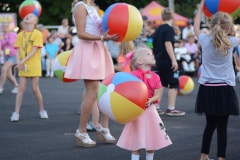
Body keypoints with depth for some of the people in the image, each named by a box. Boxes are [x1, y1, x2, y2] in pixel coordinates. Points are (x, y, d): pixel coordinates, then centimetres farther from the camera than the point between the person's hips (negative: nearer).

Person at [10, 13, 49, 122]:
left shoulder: (37, 34, -5)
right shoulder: (20, 35, 8)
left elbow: (34, 50, -12)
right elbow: (18, 50, 5)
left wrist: (23, 61, -19)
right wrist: (18, 62, -13)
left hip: (34, 66, -3)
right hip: (22, 66, 3)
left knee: (35, 89, 1)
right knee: (21, 89, 0)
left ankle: (42, 111, 17)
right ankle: (16, 113, 0)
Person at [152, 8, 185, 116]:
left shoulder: (158, 29, 13)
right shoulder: (169, 29, -11)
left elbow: (154, 45, 21)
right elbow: (168, 44, -23)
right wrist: (174, 60, -26)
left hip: (159, 61, 8)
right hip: (168, 61, -8)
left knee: (161, 83, 15)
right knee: (173, 84, 0)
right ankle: (171, 109, -1)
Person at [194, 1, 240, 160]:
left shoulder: (205, 40, -1)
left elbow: (196, 27, 19)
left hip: (207, 89, 3)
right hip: (224, 89, -3)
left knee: (210, 124, 15)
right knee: (222, 126, -1)